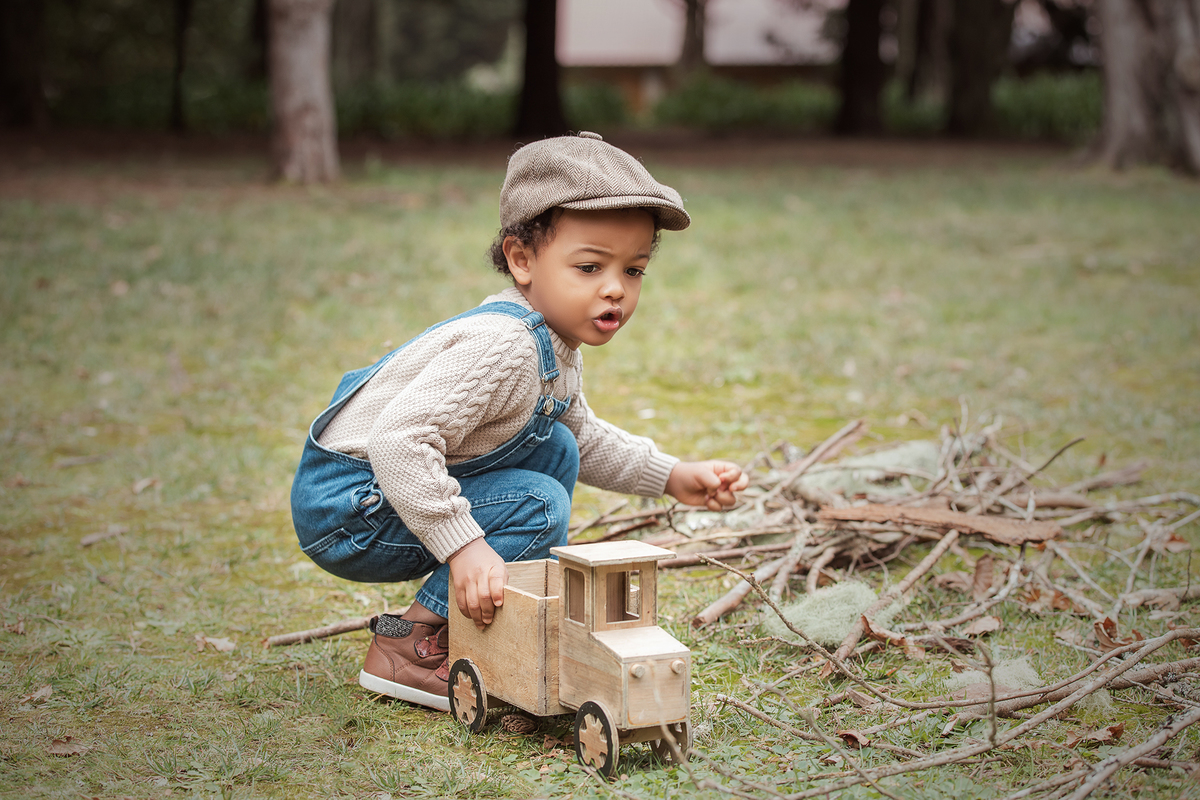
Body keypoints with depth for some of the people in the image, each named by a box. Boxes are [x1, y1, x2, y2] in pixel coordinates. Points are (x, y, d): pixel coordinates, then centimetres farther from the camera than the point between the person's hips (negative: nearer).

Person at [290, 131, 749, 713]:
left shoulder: (553, 345, 5)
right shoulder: (501, 346, -29)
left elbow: (586, 438, 22)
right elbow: (398, 441, -37)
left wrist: (673, 477, 11)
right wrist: (464, 547, -37)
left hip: (404, 482, 10)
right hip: (344, 510, -10)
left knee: (556, 448, 9)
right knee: (537, 506, -19)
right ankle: (406, 650, -11)